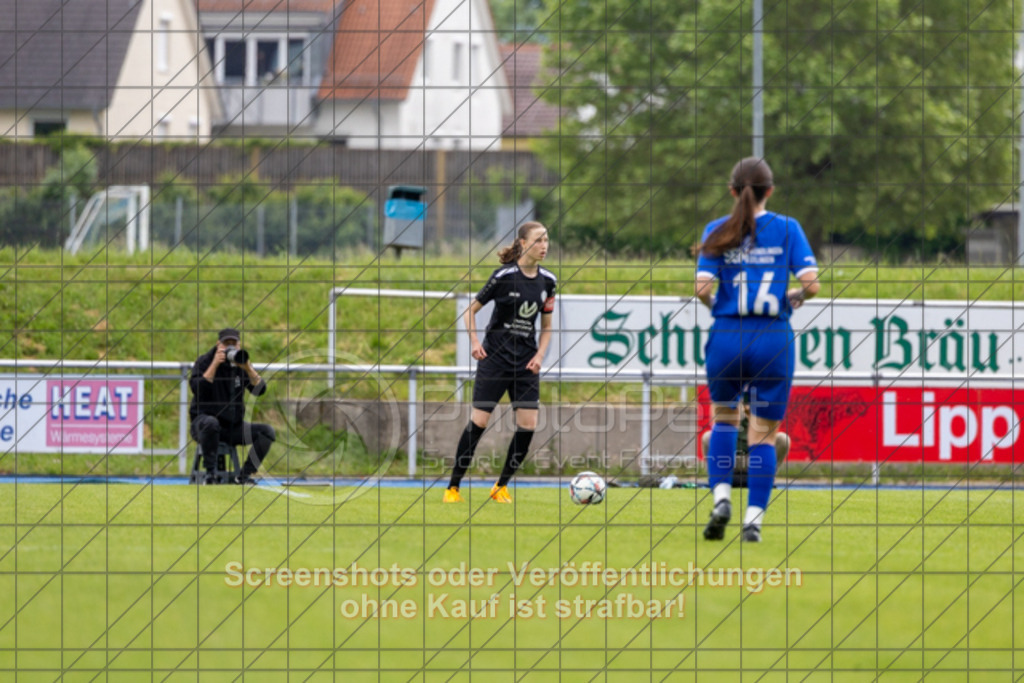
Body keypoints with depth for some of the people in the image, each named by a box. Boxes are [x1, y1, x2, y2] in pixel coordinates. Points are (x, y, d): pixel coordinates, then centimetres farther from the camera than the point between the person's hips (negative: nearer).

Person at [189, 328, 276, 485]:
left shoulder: (241, 365, 8)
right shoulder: (205, 361, -3)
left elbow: (259, 390, -6)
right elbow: (197, 388, -22)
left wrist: (248, 368, -21)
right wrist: (215, 364, -25)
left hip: (233, 427, 5)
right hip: (203, 423, -5)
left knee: (267, 432, -13)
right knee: (211, 423, -40)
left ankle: (244, 475, -11)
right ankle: (210, 473, -28)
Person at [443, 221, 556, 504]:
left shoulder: (547, 281, 5)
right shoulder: (504, 276, -10)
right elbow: (471, 310, -2)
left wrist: (540, 355, -1)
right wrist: (474, 341, -15)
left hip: (526, 363, 5)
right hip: (495, 357, -5)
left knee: (528, 425, -5)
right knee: (479, 421, -7)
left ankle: (501, 486, 10)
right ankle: (453, 487, 2)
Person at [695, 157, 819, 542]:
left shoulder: (717, 232, 2)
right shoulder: (787, 229, 0)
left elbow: (703, 287, -8)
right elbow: (811, 283, -8)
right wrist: (795, 297, 14)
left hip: (727, 337, 1)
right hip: (773, 339, -1)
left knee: (724, 418, 23)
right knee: (764, 434, 8)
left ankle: (721, 497, 5)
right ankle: (753, 519, 1)